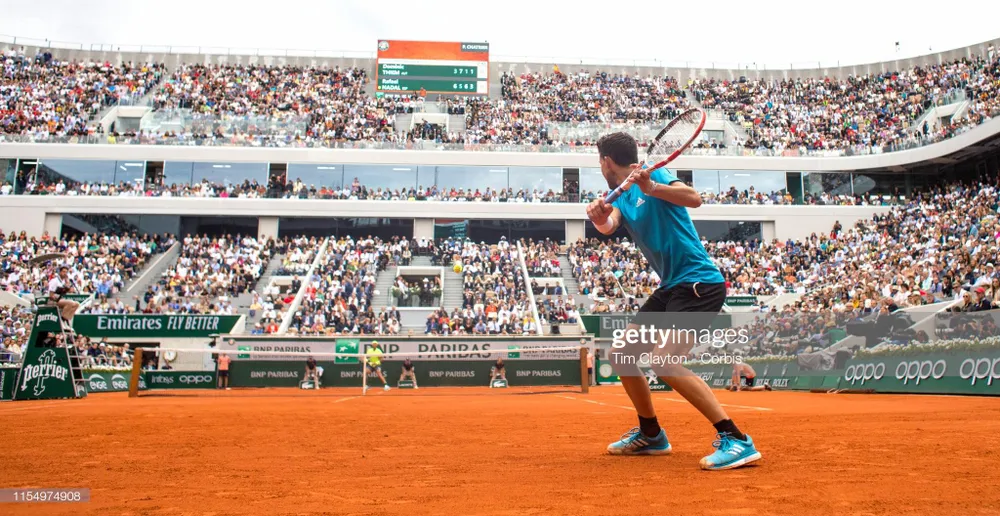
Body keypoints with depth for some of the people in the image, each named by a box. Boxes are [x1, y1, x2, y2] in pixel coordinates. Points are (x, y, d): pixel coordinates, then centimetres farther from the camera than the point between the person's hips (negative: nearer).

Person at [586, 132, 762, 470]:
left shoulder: (654, 173, -8)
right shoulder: (619, 196, 12)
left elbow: (694, 199, -25)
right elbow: (610, 226, -11)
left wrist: (651, 187, -39)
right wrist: (599, 218, -34)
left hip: (699, 281, -9)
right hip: (670, 287, 9)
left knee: (665, 361, -23)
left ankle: (736, 440, -19)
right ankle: (651, 434, 24)